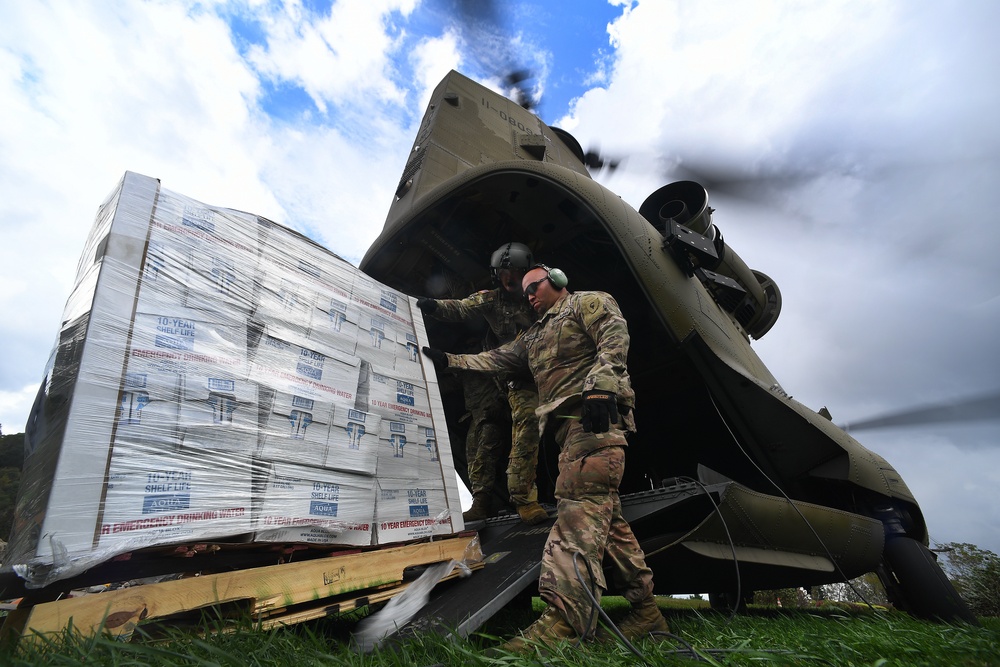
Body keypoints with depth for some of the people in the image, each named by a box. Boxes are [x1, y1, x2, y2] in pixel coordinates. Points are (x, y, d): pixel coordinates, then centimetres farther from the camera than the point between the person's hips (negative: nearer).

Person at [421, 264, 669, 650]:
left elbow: (614, 340, -8)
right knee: (604, 512, 4)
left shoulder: (589, 302, 9)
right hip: (569, 424, 8)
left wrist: (599, 387, -23)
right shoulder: (533, 336, 32)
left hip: (597, 415, -8)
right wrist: (448, 360, 26)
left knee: (580, 504, -20)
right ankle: (645, 611, 10)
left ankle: (564, 617, -27)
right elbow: (495, 359, 31)